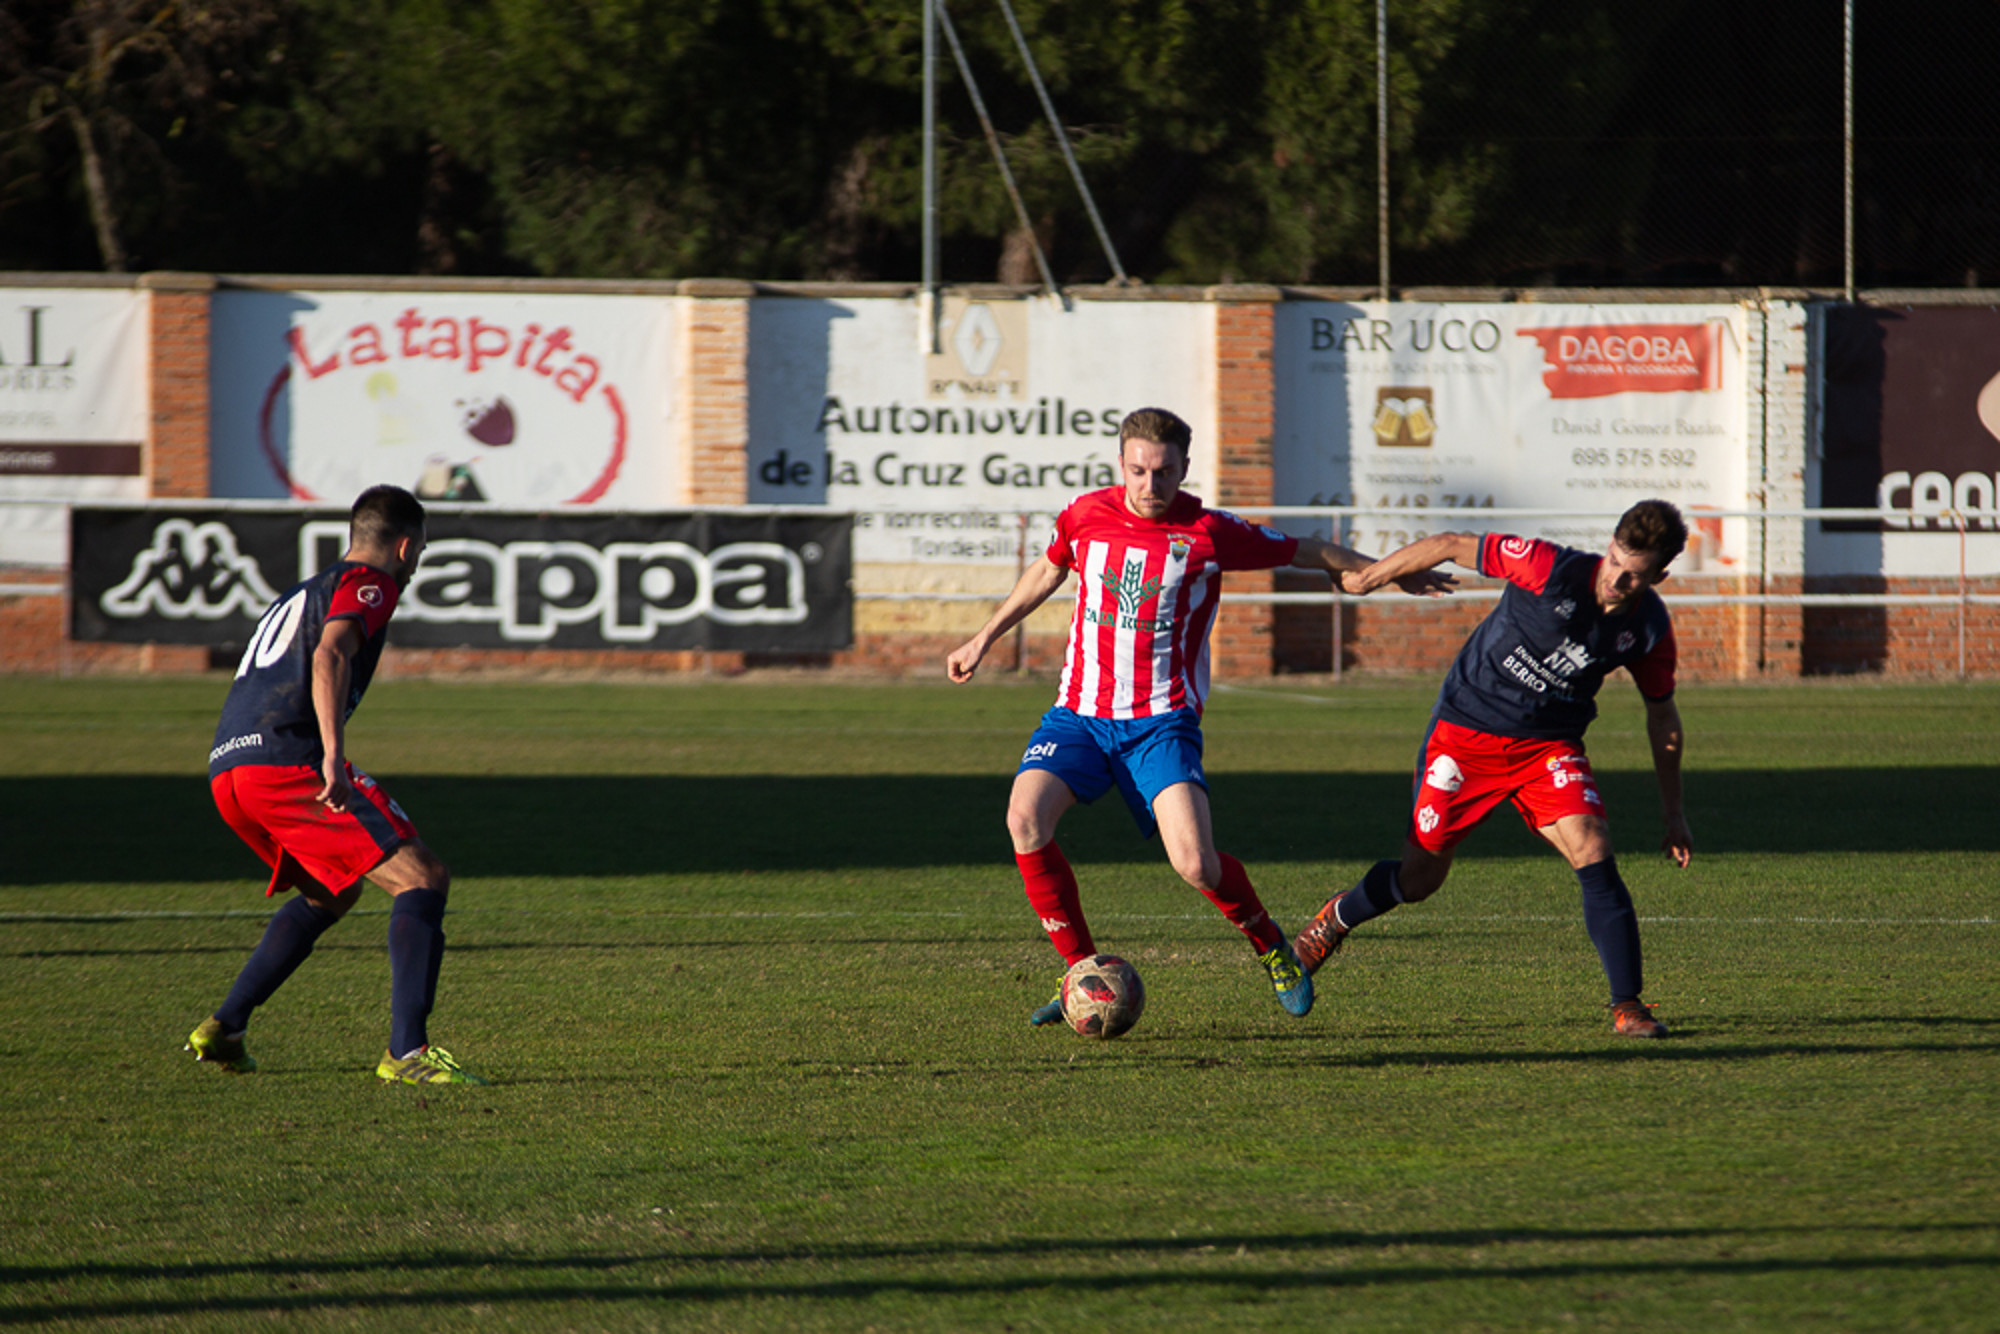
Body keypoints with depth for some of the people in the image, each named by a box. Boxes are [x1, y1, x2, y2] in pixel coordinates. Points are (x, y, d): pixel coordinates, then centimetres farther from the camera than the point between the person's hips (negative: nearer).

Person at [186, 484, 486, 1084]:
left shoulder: (299, 595, 32)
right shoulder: (367, 583, 5)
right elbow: (329, 656, -15)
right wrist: (334, 754, -26)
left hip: (226, 768, 9)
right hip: (287, 759, -9)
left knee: (330, 895, 29)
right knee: (422, 879, -7)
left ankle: (223, 1029, 23)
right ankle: (406, 1052, -20)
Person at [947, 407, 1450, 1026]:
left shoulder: (1209, 533, -7)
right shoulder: (1085, 515, 1)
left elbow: (1306, 552, 6)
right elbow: (1046, 573, 23)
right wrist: (983, 640, 28)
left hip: (1161, 720, -3)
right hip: (1079, 713, 3)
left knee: (1196, 864, -20)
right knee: (1026, 818, -22)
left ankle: (1270, 945, 13)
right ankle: (1081, 970, -6)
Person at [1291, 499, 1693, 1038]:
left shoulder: (1649, 628, -11)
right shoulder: (1553, 570, -24)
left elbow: (1662, 715, 6)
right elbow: (1451, 547, -13)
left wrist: (1673, 811, 9)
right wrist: (1367, 575, -5)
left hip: (1549, 745, 2)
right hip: (1465, 733, -2)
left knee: (1592, 849, -22)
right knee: (1420, 878, 6)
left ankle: (1627, 1005, -15)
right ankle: (1336, 919, 39)